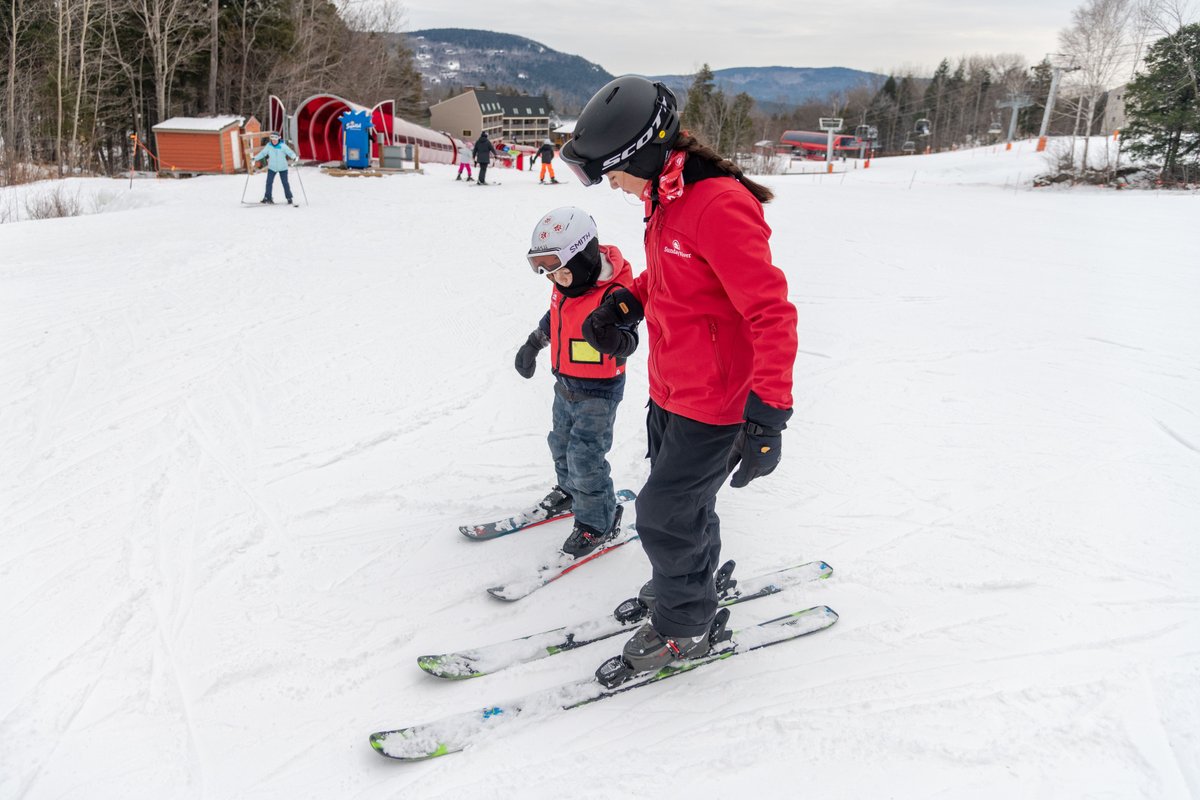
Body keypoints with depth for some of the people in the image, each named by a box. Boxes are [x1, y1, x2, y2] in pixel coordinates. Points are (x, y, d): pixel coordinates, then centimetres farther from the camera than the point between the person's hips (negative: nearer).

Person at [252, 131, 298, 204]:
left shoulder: (282, 146, -15)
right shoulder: (269, 146, -5)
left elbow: (290, 152, -22)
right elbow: (262, 153, 4)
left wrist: (295, 157, -42)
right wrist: (255, 158, -1)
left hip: (282, 168, -3)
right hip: (272, 167, 3)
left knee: (285, 183, -1)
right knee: (269, 182, -5)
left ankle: (289, 198, 13)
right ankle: (267, 198, 3)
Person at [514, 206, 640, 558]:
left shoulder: (613, 293, -28)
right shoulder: (563, 285, -3)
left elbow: (627, 341, -31)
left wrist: (612, 338, -52)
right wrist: (533, 343, 23)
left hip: (599, 390, -8)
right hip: (565, 383, 9)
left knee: (585, 456, -5)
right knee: (561, 443, 25)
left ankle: (599, 522, 13)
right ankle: (570, 490, 51)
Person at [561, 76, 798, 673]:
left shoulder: (719, 206, -27)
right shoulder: (665, 196, 2)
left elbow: (771, 313, -28)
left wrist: (767, 413, -31)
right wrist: (624, 303, 3)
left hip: (714, 404, -9)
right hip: (669, 392, 9)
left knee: (664, 516, 3)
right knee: (678, 498, 25)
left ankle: (686, 628, 27)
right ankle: (692, 579, 51)